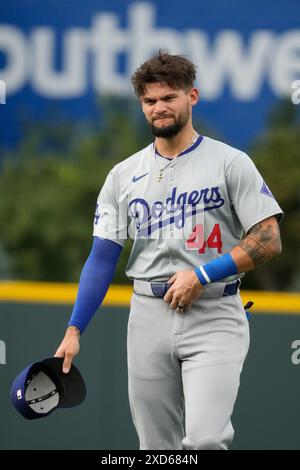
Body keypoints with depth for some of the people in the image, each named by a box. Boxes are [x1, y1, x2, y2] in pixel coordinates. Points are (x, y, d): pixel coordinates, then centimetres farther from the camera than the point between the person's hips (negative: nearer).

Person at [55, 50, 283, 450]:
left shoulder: (230, 162, 0)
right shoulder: (124, 175, 11)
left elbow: (269, 241, -5)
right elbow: (102, 257, 9)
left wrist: (201, 275, -14)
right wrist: (74, 331, 0)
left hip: (213, 316, -4)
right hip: (149, 315, 4)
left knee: (205, 439, -21)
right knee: (156, 445, 5)